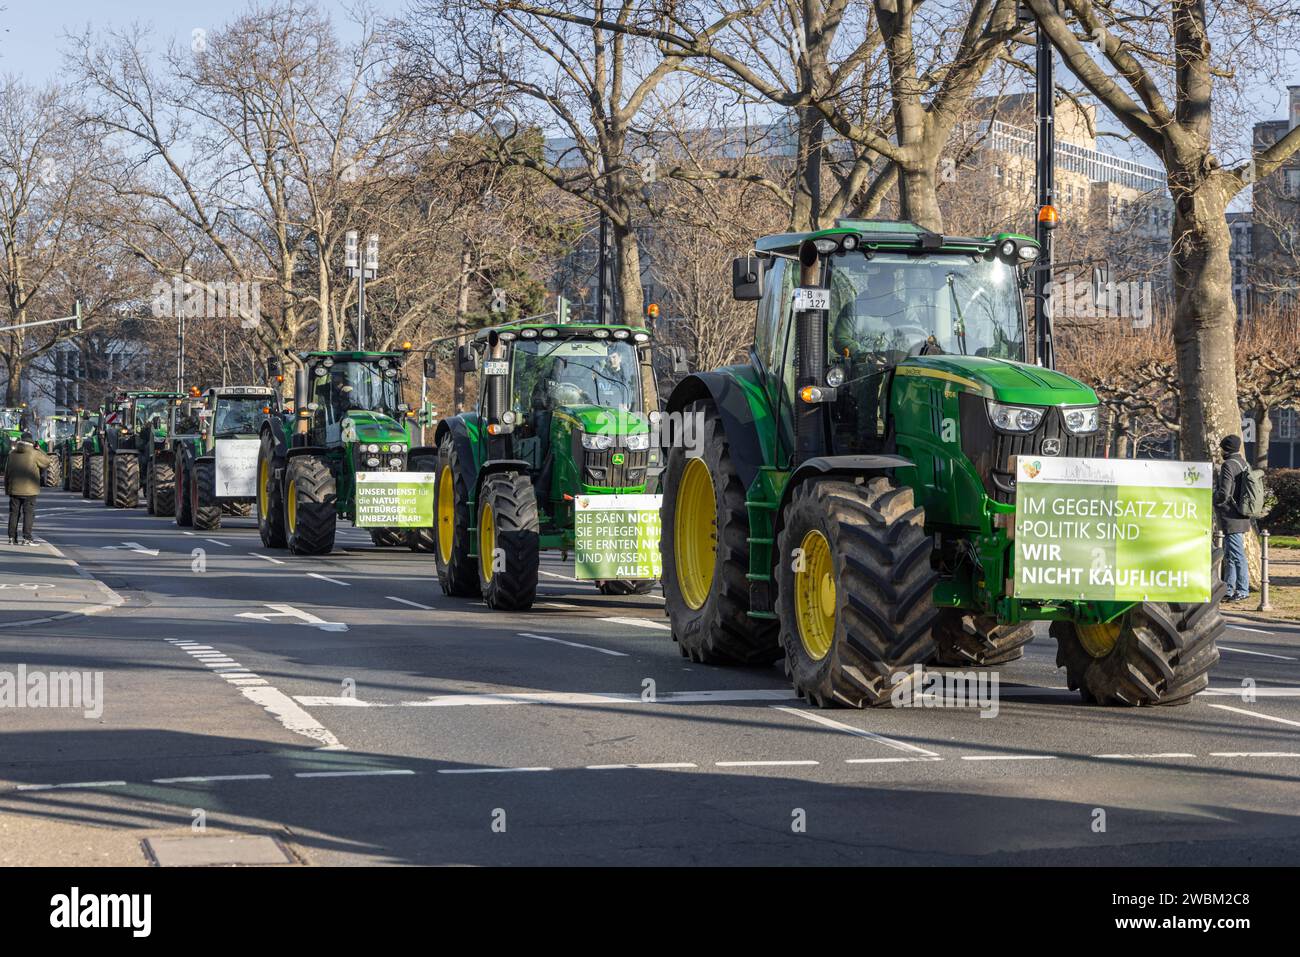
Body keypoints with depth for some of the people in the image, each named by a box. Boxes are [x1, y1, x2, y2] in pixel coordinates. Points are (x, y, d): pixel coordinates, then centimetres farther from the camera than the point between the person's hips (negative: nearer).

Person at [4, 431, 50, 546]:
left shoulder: (12, 454, 7)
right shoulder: (34, 454, -10)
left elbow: (7, 473, 11)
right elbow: (47, 462, 3)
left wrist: (7, 488, 18)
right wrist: (38, 450, 8)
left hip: (14, 490, 4)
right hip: (29, 490, -4)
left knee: (14, 513, 10)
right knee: (28, 513, -2)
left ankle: (12, 538, 10)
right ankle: (26, 538, -8)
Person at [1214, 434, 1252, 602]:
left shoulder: (1229, 465, -16)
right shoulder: (1245, 464, 13)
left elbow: (1224, 494, -22)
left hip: (1231, 519, -10)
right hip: (1241, 517, 10)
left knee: (1237, 555, -6)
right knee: (1229, 555, 16)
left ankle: (1242, 591, -3)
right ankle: (1229, 590, 23)